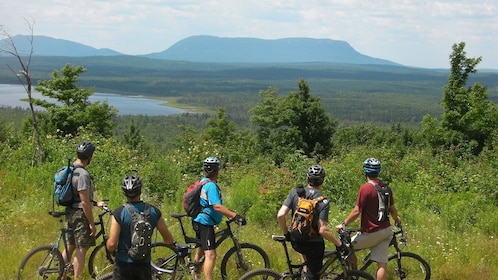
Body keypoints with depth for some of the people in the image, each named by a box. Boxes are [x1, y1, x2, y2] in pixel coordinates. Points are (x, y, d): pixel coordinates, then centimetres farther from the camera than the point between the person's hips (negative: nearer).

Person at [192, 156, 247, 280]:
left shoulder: (203, 182, 12)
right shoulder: (211, 185, -20)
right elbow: (217, 206, -31)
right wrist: (235, 216, -36)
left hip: (200, 221, 11)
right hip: (205, 223, -11)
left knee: (201, 251, 25)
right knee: (210, 255, -17)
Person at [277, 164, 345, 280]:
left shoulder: (295, 192, -6)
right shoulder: (323, 201, -16)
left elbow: (280, 215, -13)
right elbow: (323, 230, -22)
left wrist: (286, 234, 4)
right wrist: (339, 244, -9)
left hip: (296, 243, 4)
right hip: (314, 244, -4)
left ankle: (306, 269, 35)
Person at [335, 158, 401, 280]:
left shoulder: (365, 188, -16)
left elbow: (357, 211, -17)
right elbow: (392, 209, 12)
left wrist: (343, 224, -6)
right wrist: (396, 219, 33)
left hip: (372, 232, -7)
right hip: (386, 230, 7)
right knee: (382, 263, 5)